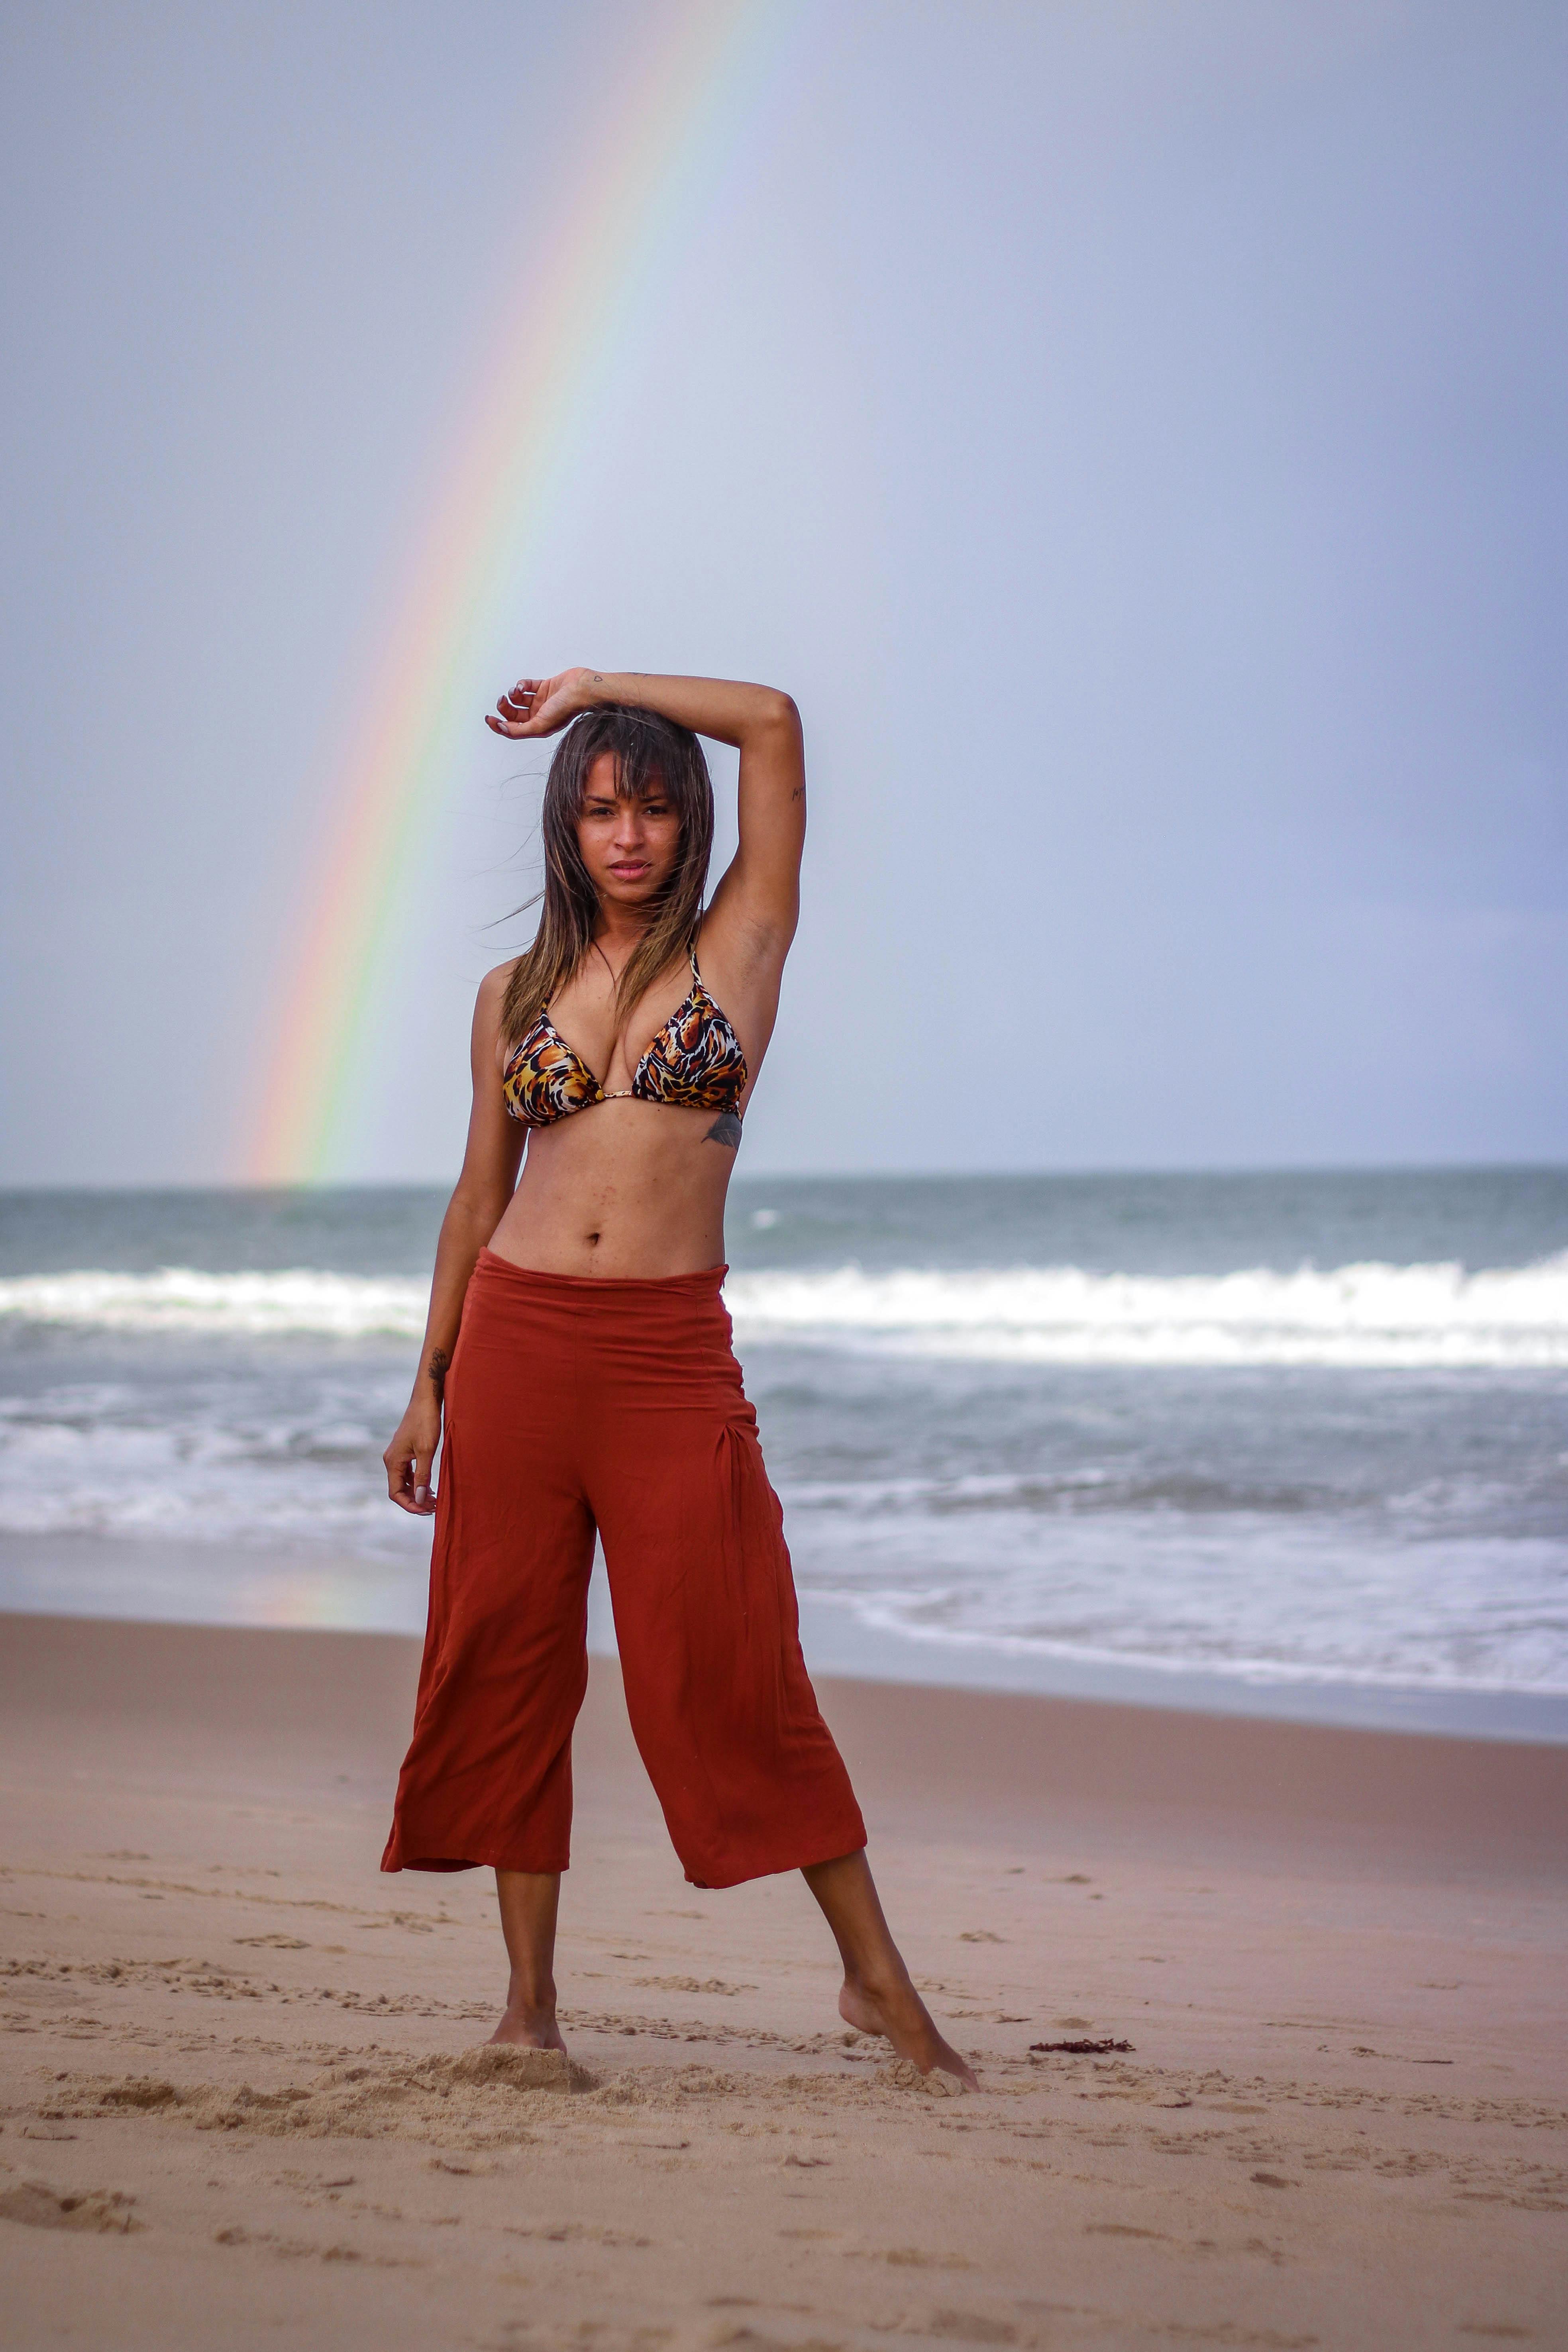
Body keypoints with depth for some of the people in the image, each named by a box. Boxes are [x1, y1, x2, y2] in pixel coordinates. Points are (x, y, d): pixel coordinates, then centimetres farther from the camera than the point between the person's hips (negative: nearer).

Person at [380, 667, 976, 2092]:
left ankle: (877, 1978, 3)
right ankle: (530, 1998, 12)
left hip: (671, 1354, -3)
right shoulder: (515, 994, 12)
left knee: (736, 1671, -5)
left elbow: (774, 720, -3)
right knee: (507, 1662, 3)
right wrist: (430, 1385, 15)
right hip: (517, 1337, 3)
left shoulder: (739, 948, 4)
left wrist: (595, 690, 7)